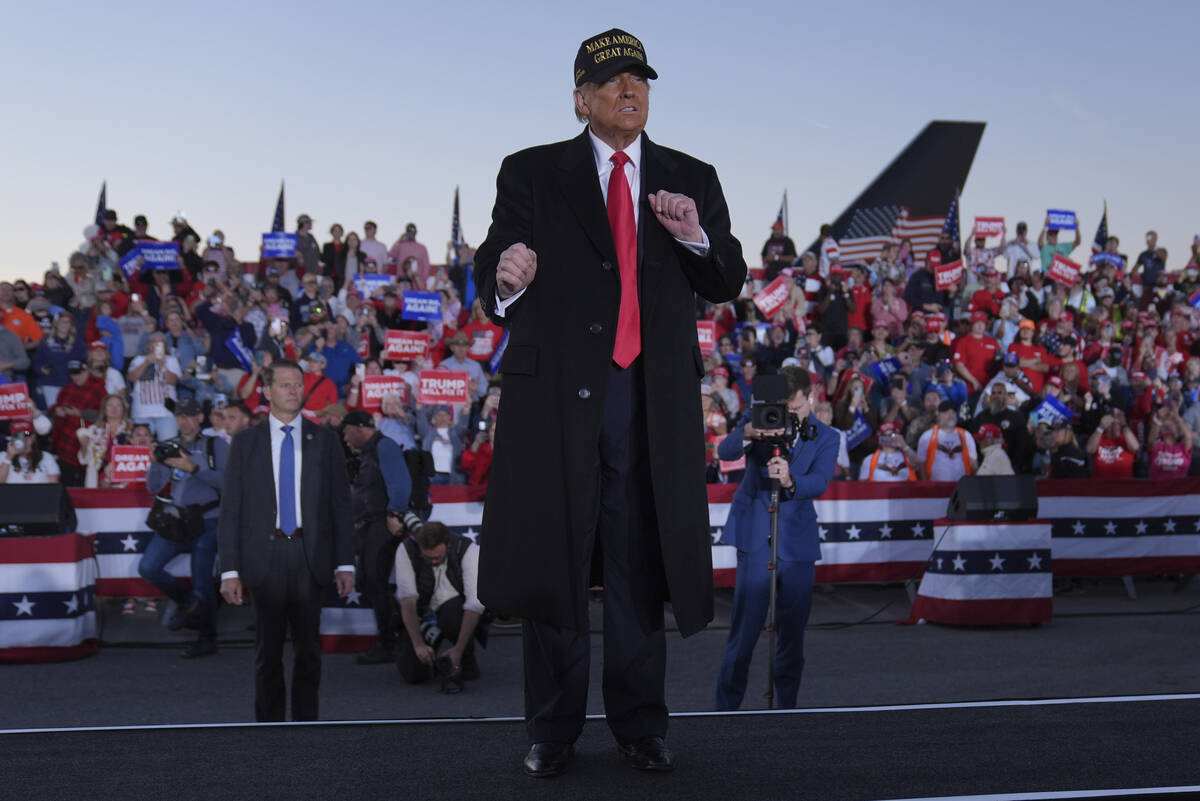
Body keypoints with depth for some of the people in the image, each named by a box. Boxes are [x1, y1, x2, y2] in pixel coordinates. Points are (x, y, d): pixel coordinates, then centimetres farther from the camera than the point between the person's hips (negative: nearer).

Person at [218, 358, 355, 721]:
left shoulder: (325, 440, 7)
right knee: (268, 649, 6)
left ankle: (306, 723, 15)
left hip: (310, 558, 1)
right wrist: (230, 570, -5)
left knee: (309, 648, 6)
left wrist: (345, 563, -1)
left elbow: (340, 505, 6)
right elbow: (230, 510, 2)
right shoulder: (245, 442, 4)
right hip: (265, 558, -1)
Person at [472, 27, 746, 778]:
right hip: (555, 389, -1)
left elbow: (729, 284, 7)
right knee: (553, 560, 4)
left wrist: (696, 236, -14)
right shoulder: (531, 174, 6)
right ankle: (553, 729, 14)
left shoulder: (692, 180, 12)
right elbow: (492, 271, -3)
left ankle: (640, 723, 17)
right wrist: (504, 278, -27)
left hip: (654, 397, 2)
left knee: (641, 562, 6)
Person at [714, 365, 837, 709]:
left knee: (793, 632, 7)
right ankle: (726, 707, 4)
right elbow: (724, 452, -17)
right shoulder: (759, 422, 1)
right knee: (744, 631, -5)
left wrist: (790, 481, -36)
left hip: (797, 543, 2)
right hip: (755, 540, -2)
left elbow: (820, 482, -15)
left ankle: (787, 706, 20)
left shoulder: (826, 438, 3)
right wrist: (748, 433, -39)